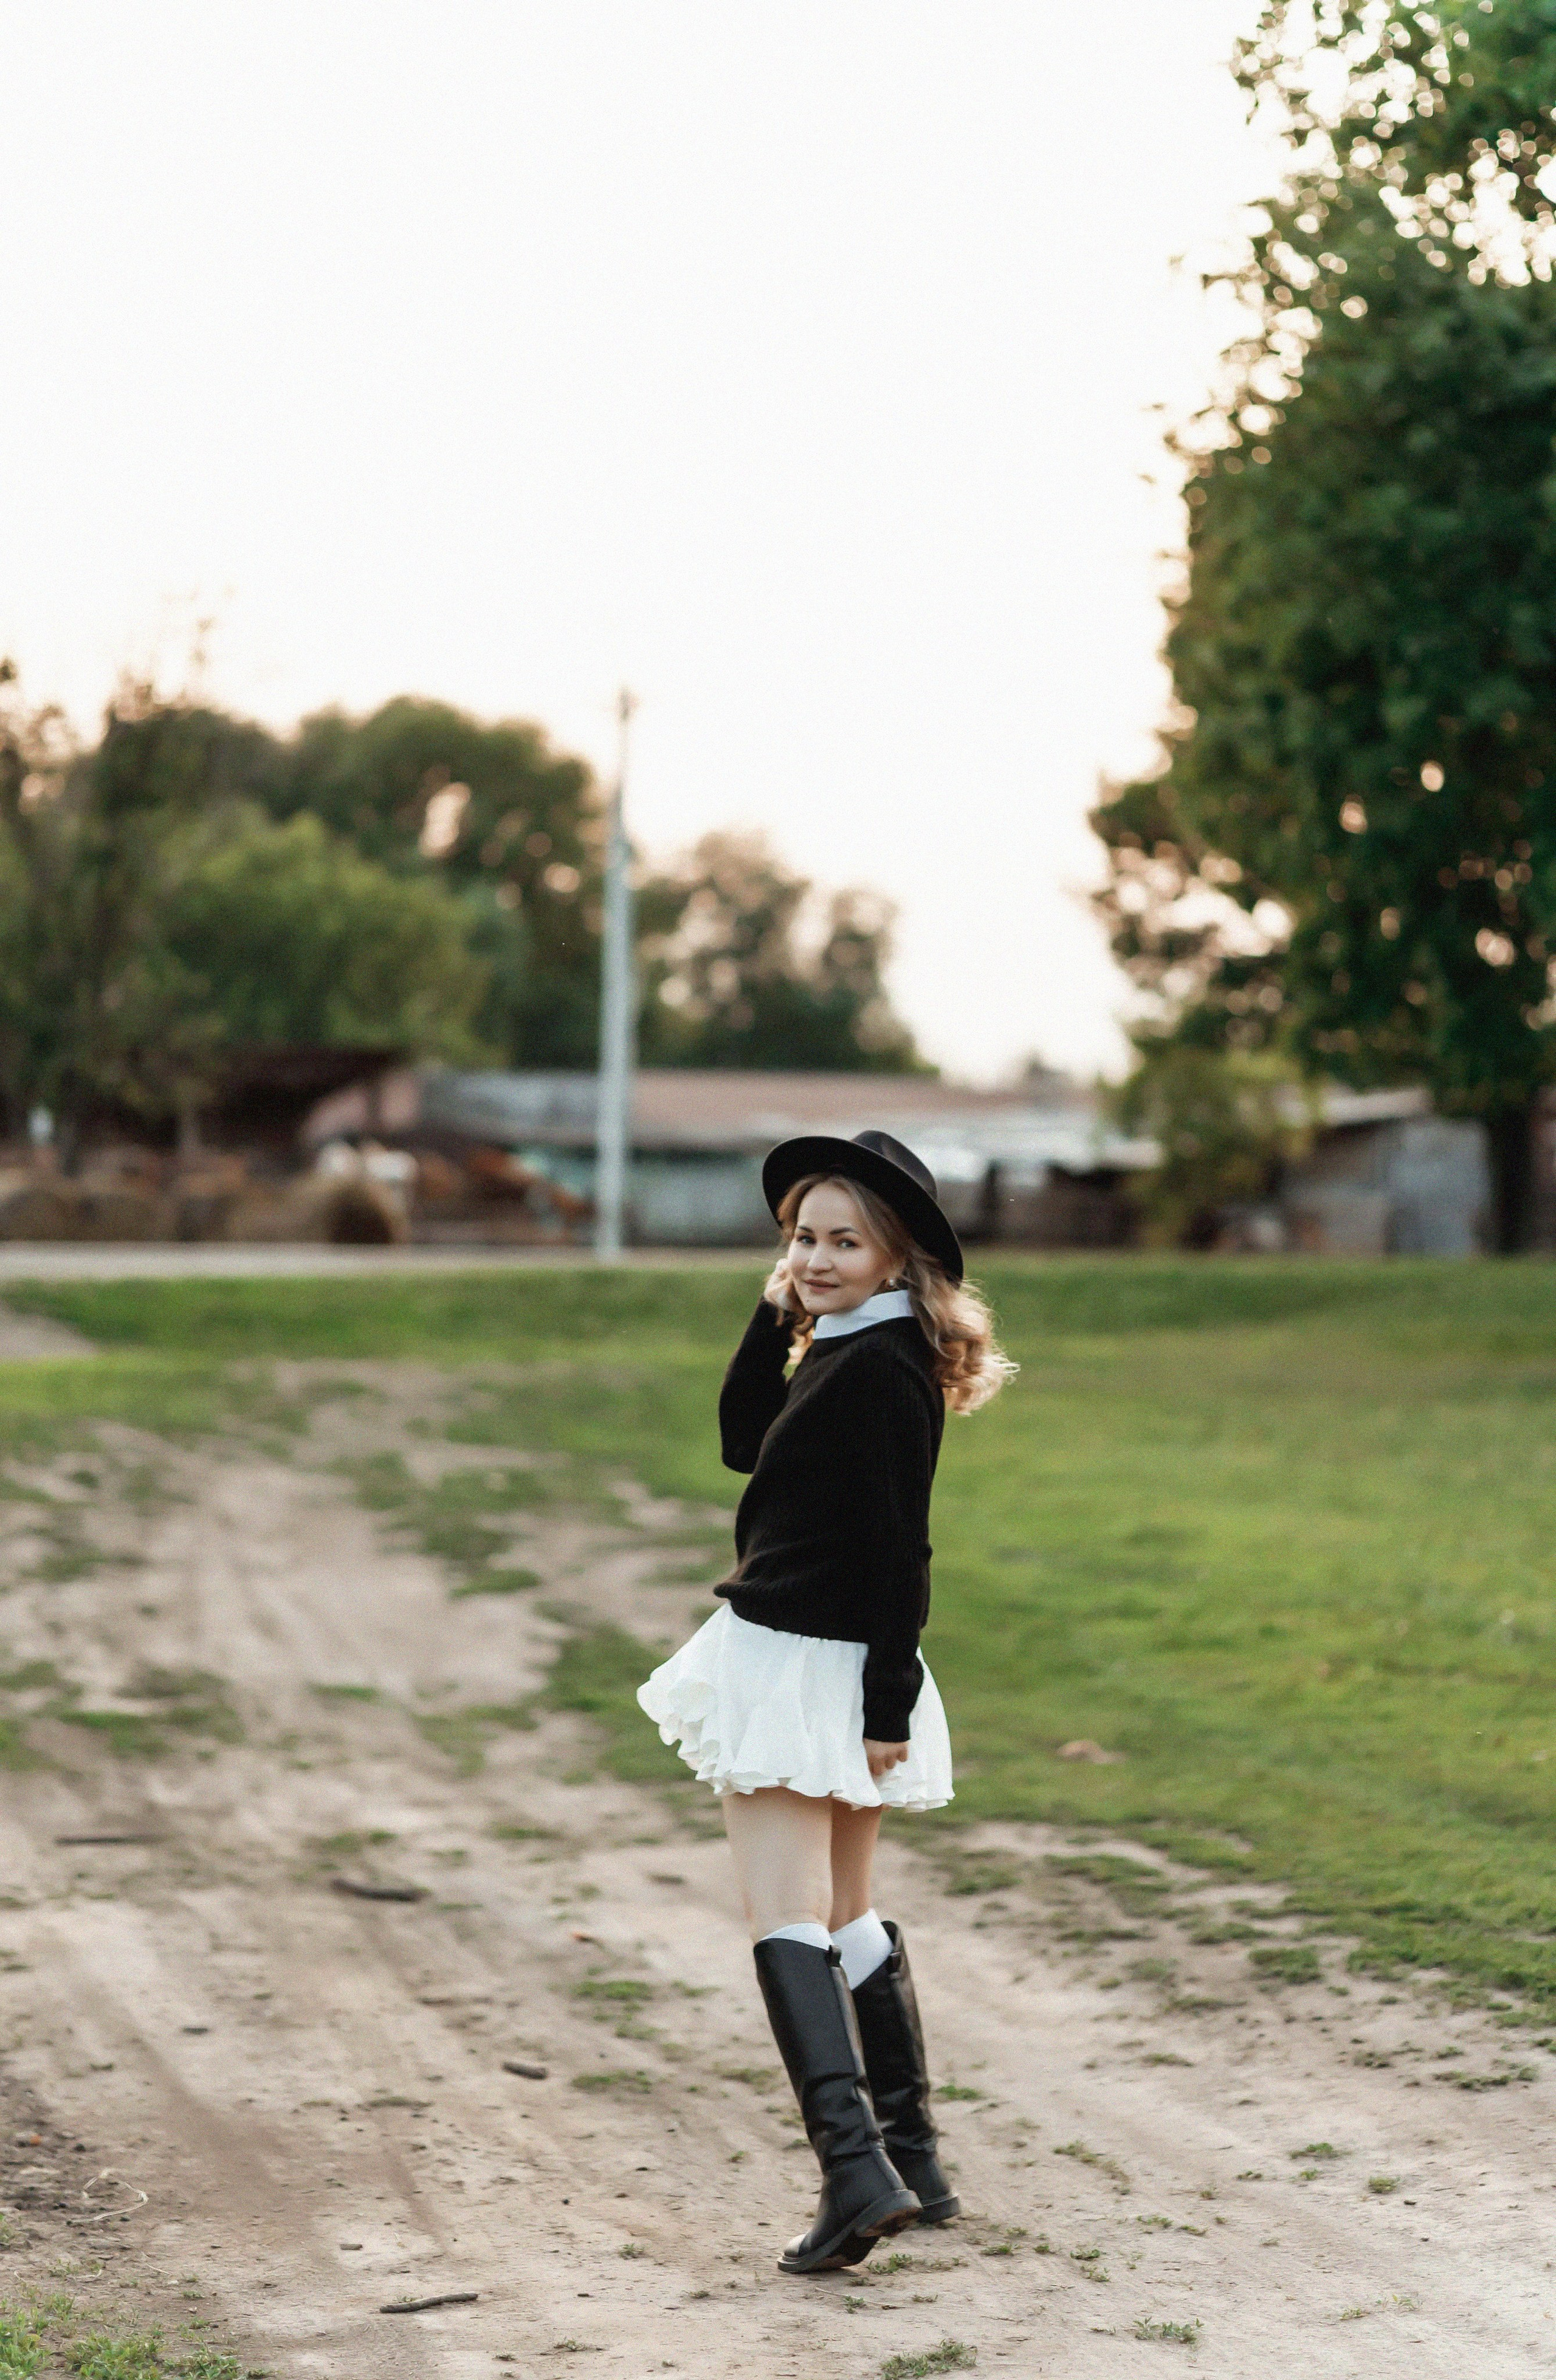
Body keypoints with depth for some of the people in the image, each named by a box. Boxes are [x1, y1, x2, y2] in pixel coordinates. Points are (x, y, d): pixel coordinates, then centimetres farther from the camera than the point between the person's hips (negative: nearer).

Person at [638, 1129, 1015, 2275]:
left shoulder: (878, 1371, -19)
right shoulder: (845, 1353, 10)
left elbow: (897, 1549, -22)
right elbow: (745, 1442, 17)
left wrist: (887, 1707, -23)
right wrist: (776, 1317, 5)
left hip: (807, 1671, -10)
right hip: (819, 1669, 10)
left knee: (786, 1921, -11)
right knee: (844, 1916, 19)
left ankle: (856, 2168, -20)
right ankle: (912, 2158, 25)